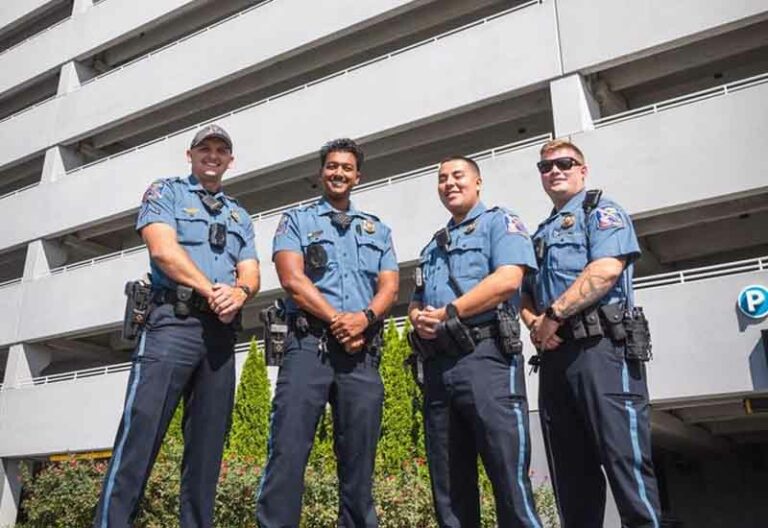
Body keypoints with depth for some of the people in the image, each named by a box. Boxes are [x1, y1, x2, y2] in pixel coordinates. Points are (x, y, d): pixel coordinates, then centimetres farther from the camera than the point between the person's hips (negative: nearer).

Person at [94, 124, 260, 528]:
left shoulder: (240, 216, 24)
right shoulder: (165, 192, 11)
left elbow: (251, 273, 12)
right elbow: (163, 249, -7)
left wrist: (240, 292, -12)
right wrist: (212, 291, -12)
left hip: (222, 332, 5)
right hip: (172, 322, -5)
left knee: (207, 445, 4)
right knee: (140, 434, -12)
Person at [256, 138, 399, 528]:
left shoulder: (377, 229, 22)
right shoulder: (296, 220, 13)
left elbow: (390, 286, 9)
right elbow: (292, 279, -3)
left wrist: (364, 318, -12)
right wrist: (336, 319, -12)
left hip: (362, 351, 3)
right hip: (309, 343, -3)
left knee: (359, 458, 6)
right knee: (288, 449, -10)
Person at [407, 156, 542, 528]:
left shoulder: (499, 222, 6)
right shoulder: (432, 246, 27)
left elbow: (508, 279, -12)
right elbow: (415, 302, 24)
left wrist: (446, 314, -11)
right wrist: (419, 319, -1)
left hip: (485, 356, -7)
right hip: (437, 364, 7)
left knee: (508, 476, -8)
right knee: (449, 487, 9)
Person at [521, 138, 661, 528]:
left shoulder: (601, 210, 6)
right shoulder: (541, 233, 27)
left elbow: (607, 269, -13)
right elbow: (525, 294, 23)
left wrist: (553, 315, -11)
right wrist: (534, 324, 0)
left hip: (600, 347, -7)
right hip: (554, 354, 8)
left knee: (624, 458, -10)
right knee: (570, 469, 9)